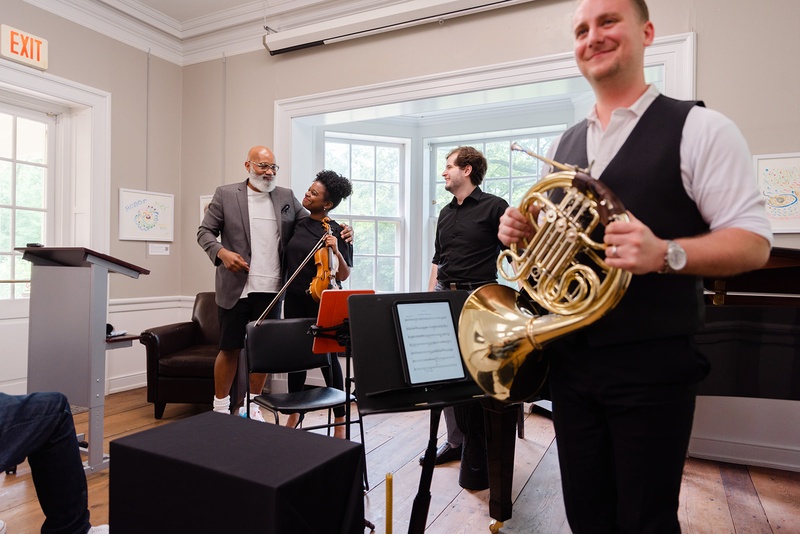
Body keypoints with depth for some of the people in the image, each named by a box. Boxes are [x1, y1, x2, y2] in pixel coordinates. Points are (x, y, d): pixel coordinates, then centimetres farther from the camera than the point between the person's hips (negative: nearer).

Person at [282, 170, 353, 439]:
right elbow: (287, 260, 17)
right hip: (294, 299, 5)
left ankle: (340, 418, 16)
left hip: (322, 302, -5)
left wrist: (336, 251, -24)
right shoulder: (297, 225, 6)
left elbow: (343, 276, -9)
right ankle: (295, 412, 32)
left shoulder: (337, 231, -8)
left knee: (327, 356, 0)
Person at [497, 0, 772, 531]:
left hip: (651, 367, -4)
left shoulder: (699, 129, -5)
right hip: (569, 360, 5)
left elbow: (753, 242, -8)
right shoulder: (563, 146, 11)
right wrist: (519, 230, -4)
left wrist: (665, 254, -27)